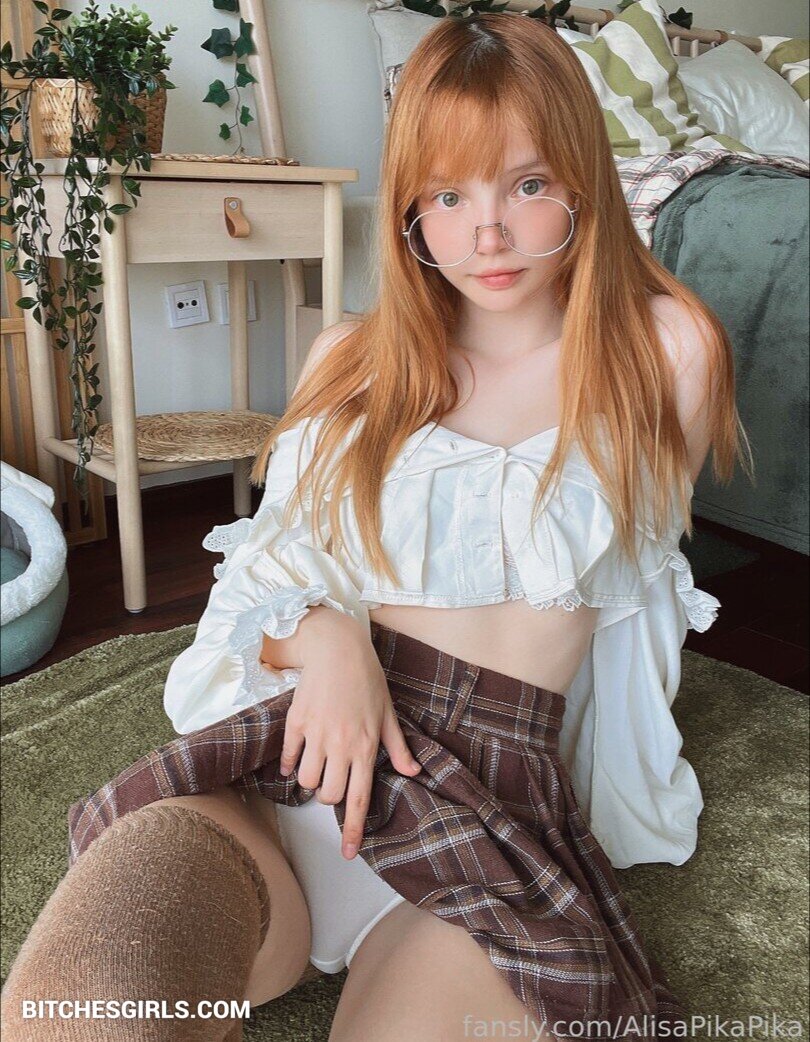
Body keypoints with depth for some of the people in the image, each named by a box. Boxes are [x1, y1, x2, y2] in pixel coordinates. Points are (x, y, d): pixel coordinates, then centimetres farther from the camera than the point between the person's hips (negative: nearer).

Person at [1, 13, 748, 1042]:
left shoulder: (666, 351, 6)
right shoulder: (352, 359, 15)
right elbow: (271, 561, 13)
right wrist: (325, 639, -10)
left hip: (506, 783, -1)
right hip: (299, 742, 2)